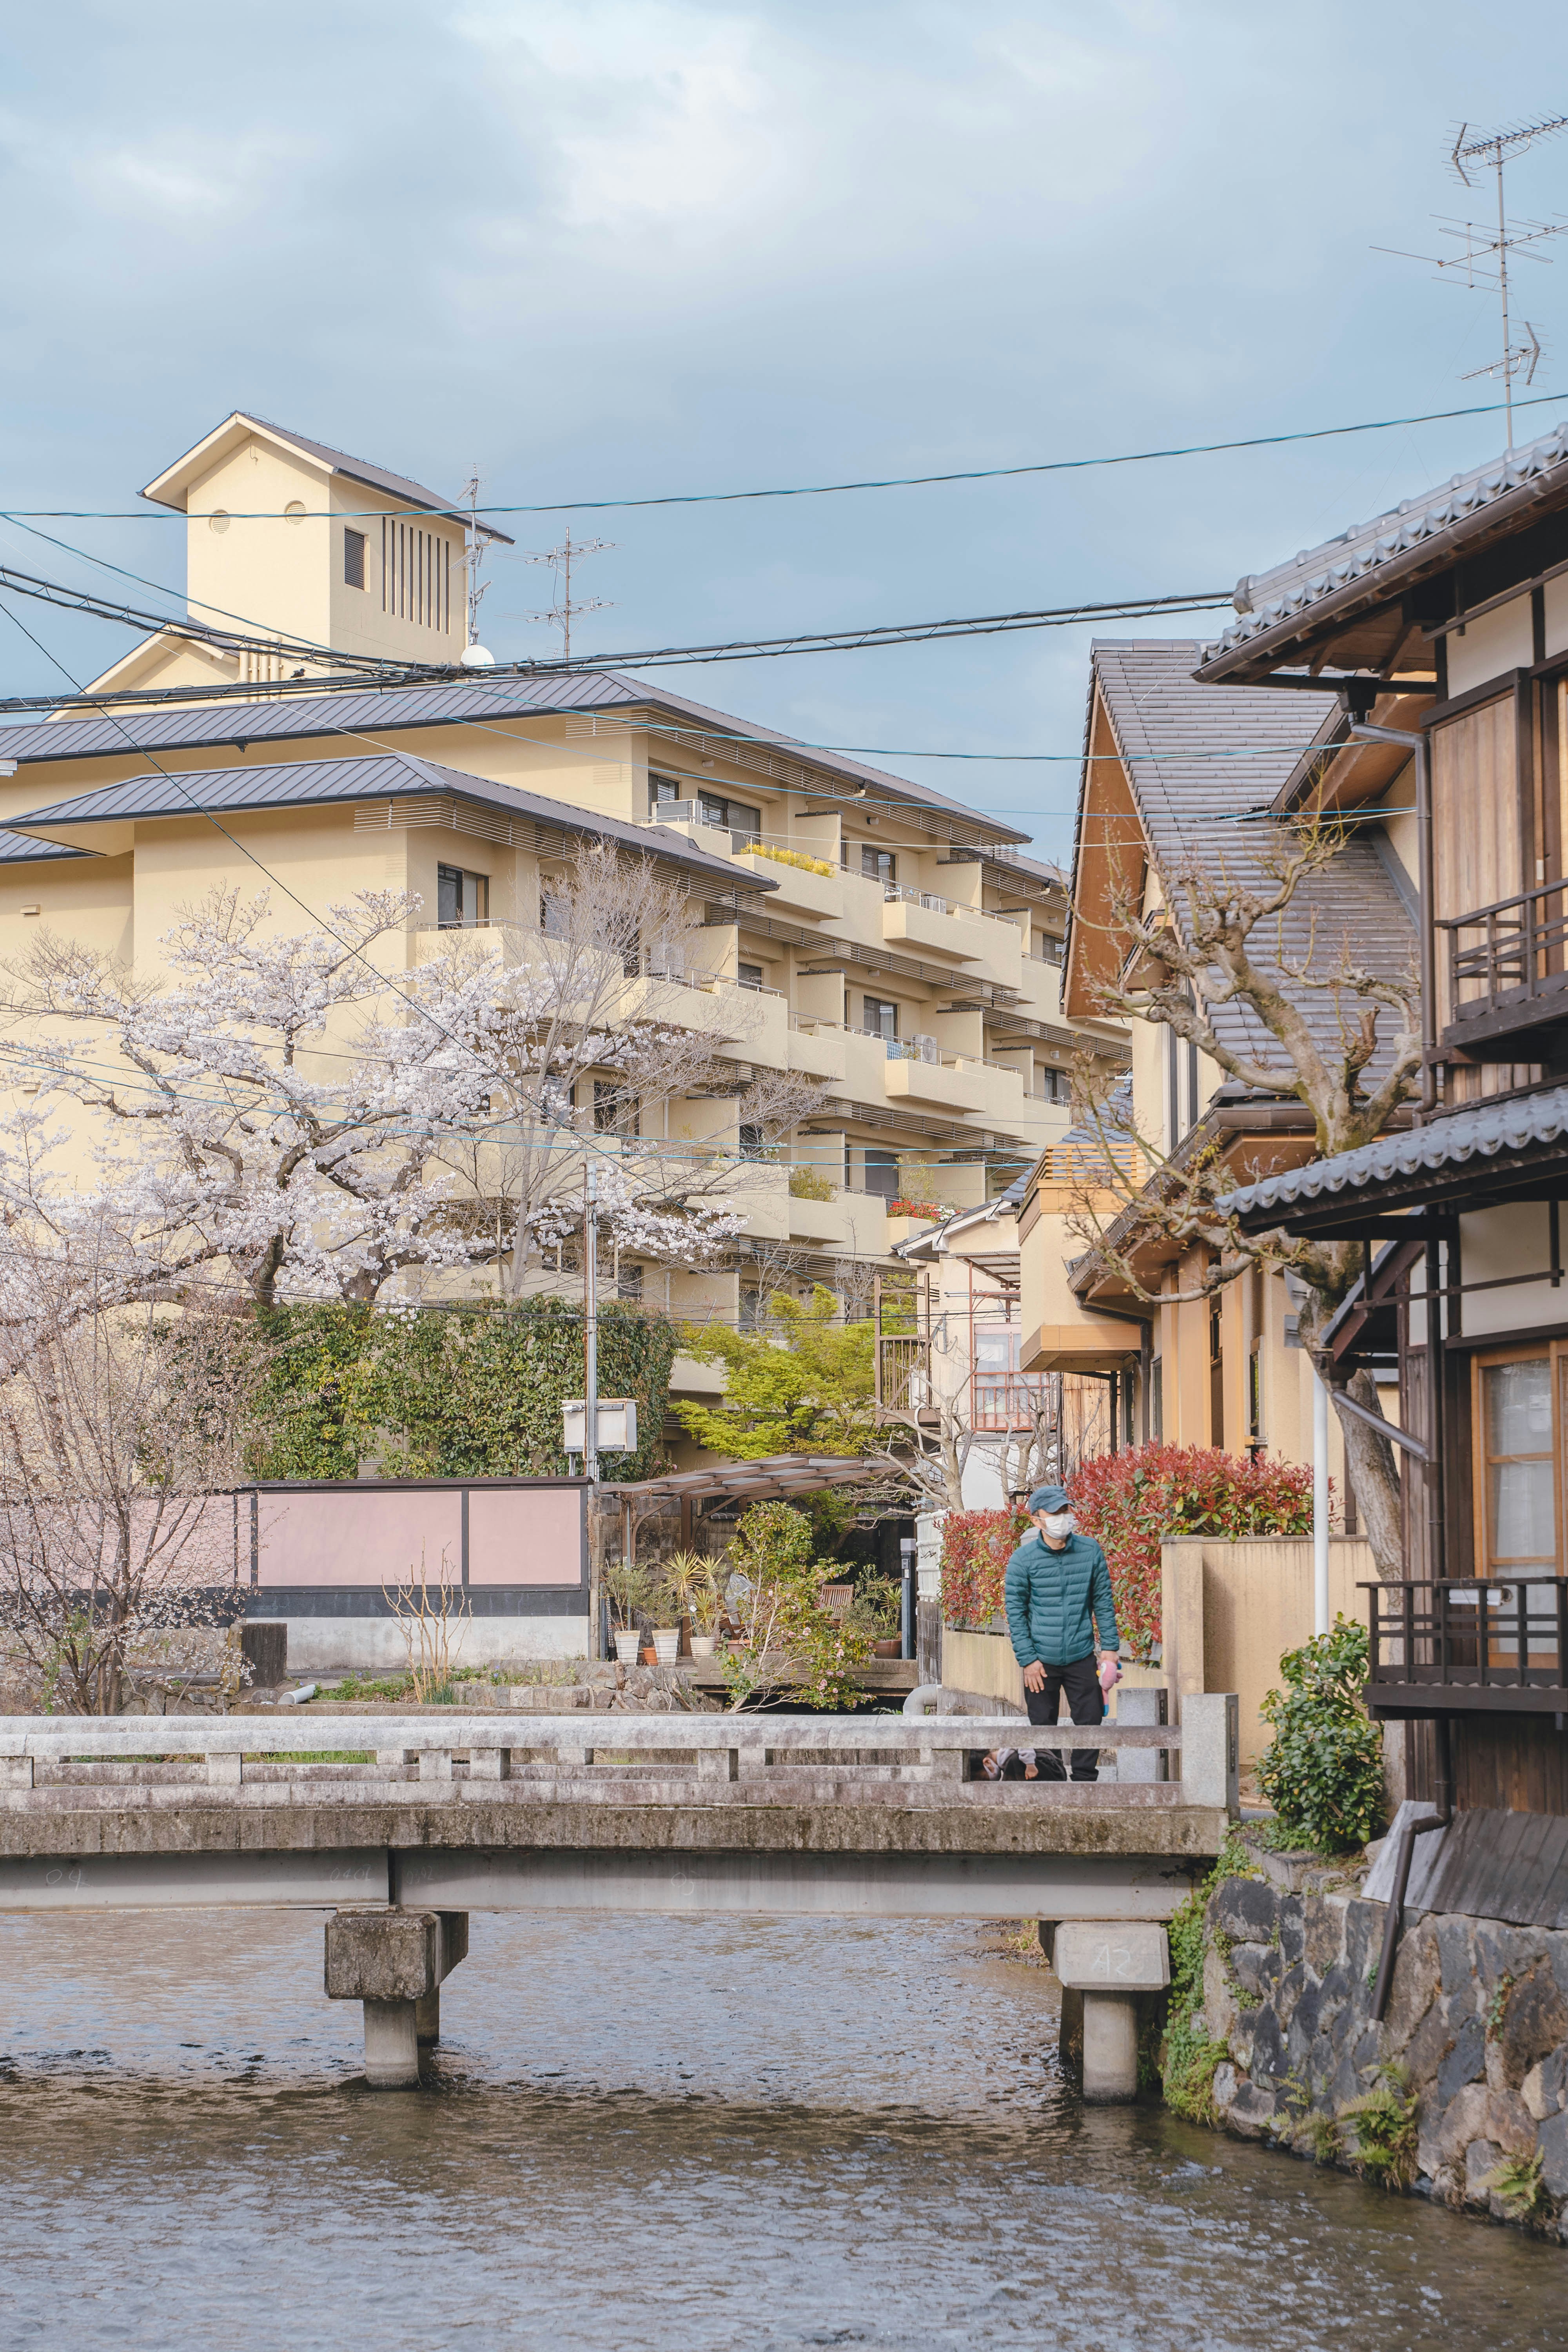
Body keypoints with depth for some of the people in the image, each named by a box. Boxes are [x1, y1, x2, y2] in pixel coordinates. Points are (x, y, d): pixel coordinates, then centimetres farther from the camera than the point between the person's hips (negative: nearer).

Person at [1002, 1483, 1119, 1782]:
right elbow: (1015, 1612, -4)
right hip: (1041, 1660, -2)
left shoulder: (1090, 1551, 1)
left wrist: (1109, 1647, 3)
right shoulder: (1023, 1560, -6)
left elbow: (1104, 1602, 8)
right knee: (1043, 1727, 4)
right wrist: (1027, 1659, -8)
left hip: (1082, 1657, 2)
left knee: (1090, 1721, 2)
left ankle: (1085, 1782, 14)